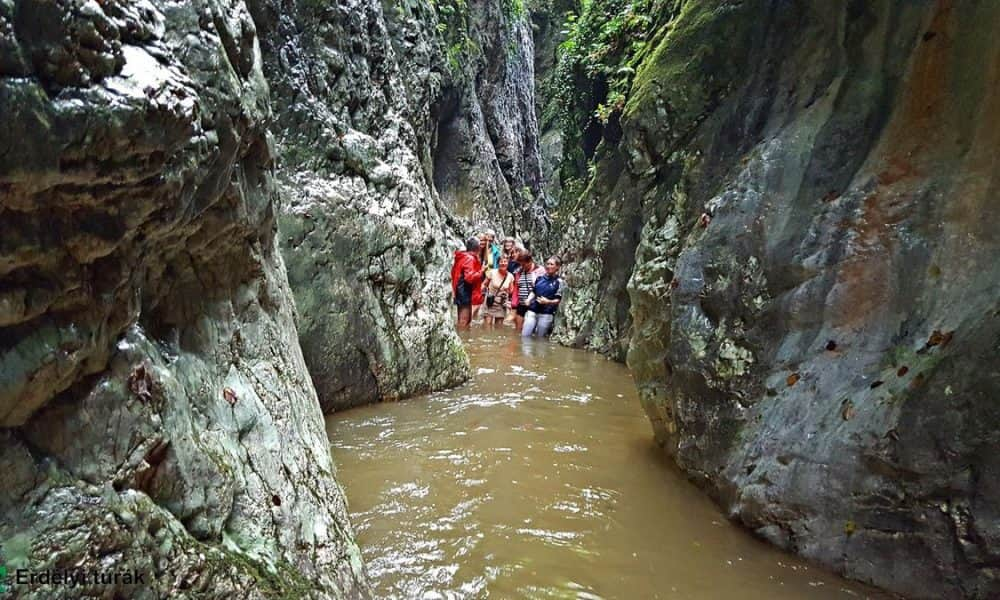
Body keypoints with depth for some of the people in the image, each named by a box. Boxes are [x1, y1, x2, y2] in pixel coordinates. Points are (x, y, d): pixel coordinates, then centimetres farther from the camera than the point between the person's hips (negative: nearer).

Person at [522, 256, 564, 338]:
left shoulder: (559, 282, -3)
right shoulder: (539, 278, 9)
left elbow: (558, 300, -5)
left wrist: (548, 302, -22)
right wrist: (529, 299, -1)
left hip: (546, 314, -4)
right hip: (532, 311, 4)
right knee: (524, 336, -1)